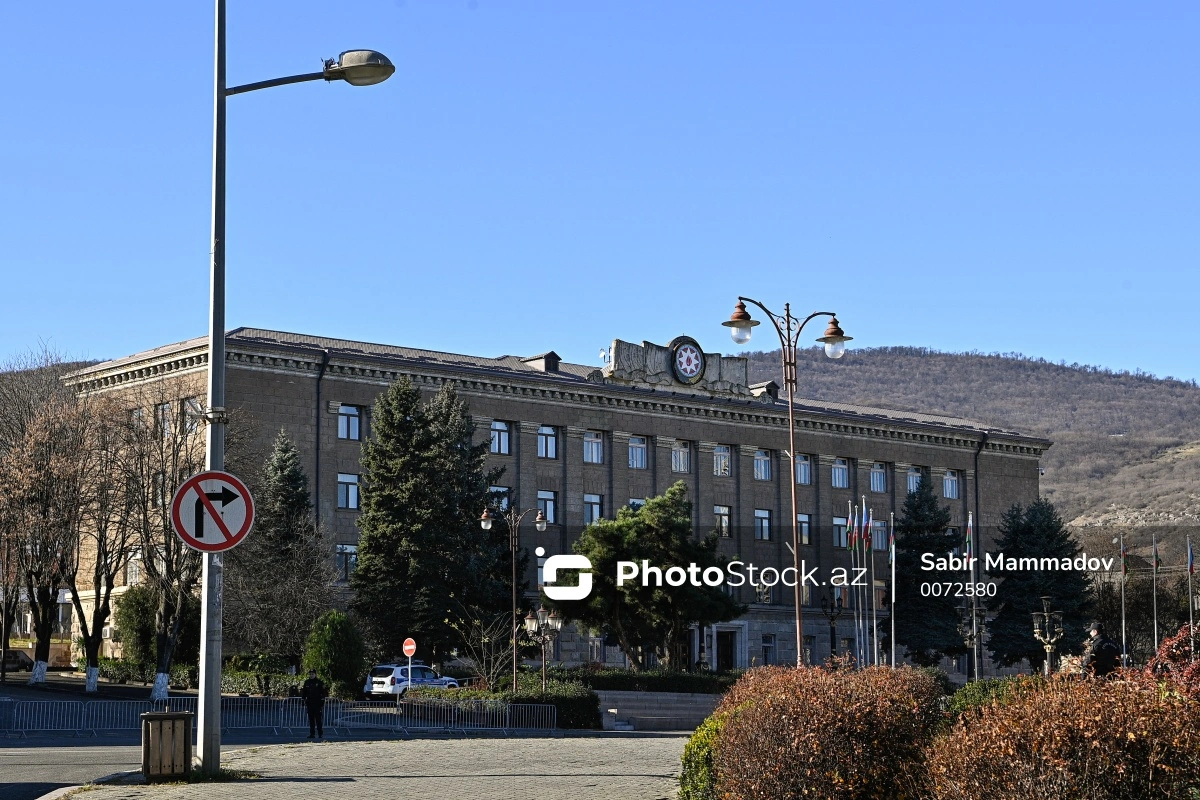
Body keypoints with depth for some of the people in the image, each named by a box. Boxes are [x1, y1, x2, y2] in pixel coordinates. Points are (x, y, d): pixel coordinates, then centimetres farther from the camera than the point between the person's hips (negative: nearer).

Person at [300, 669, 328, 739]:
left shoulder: (319, 682, -1)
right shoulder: (307, 682, 12)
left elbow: (324, 692, 0)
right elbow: (304, 693, 18)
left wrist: (322, 701, -7)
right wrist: (304, 701, 11)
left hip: (317, 704, -4)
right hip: (309, 703, 4)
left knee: (318, 719, -6)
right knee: (311, 719, 5)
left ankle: (320, 734, -3)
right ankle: (312, 733, 9)